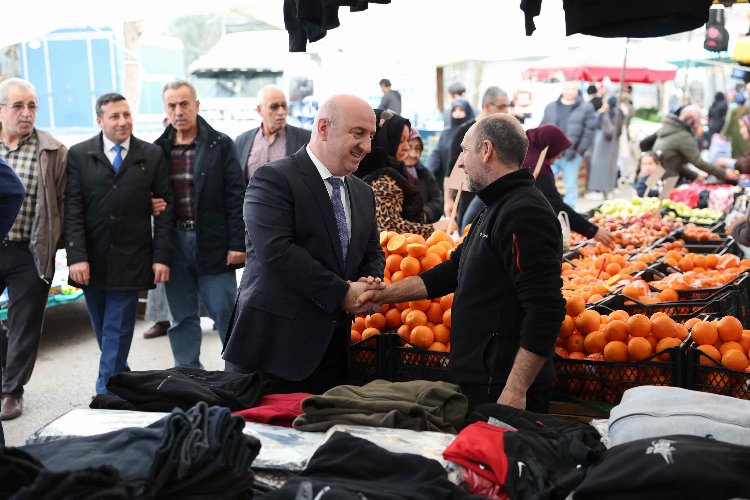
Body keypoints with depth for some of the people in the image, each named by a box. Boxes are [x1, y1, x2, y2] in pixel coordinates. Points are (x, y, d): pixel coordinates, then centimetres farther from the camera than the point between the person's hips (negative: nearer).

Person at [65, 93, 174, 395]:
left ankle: (107, 391, 4)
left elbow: (165, 209, 2)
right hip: (92, 259, 2)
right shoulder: (79, 155, 3)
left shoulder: (152, 156, 3)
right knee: (104, 330, 11)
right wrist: (76, 257, -11)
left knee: (118, 330, -2)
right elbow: (73, 209, -2)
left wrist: (161, 257, -5)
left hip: (130, 259, -1)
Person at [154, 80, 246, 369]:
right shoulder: (159, 149, 7)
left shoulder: (220, 145, -2)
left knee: (226, 313, 2)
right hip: (174, 244, 3)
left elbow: (235, 196, -5)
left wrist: (237, 244, -9)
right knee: (182, 318, 11)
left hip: (213, 244, -3)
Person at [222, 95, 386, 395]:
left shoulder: (363, 193, 15)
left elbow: (373, 254, 21)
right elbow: (276, 250, -21)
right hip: (272, 344, -7)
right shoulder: (274, 179, -10)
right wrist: (342, 293, -18)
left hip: (331, 347, 7)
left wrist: (369, 284, -3)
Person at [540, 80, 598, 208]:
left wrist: (578, 150, -9)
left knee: (571, 186, 4)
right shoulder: (551, 107, 11)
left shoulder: (586, 108, 1)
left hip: (572, 155, -2)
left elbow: (589, 132, -3)